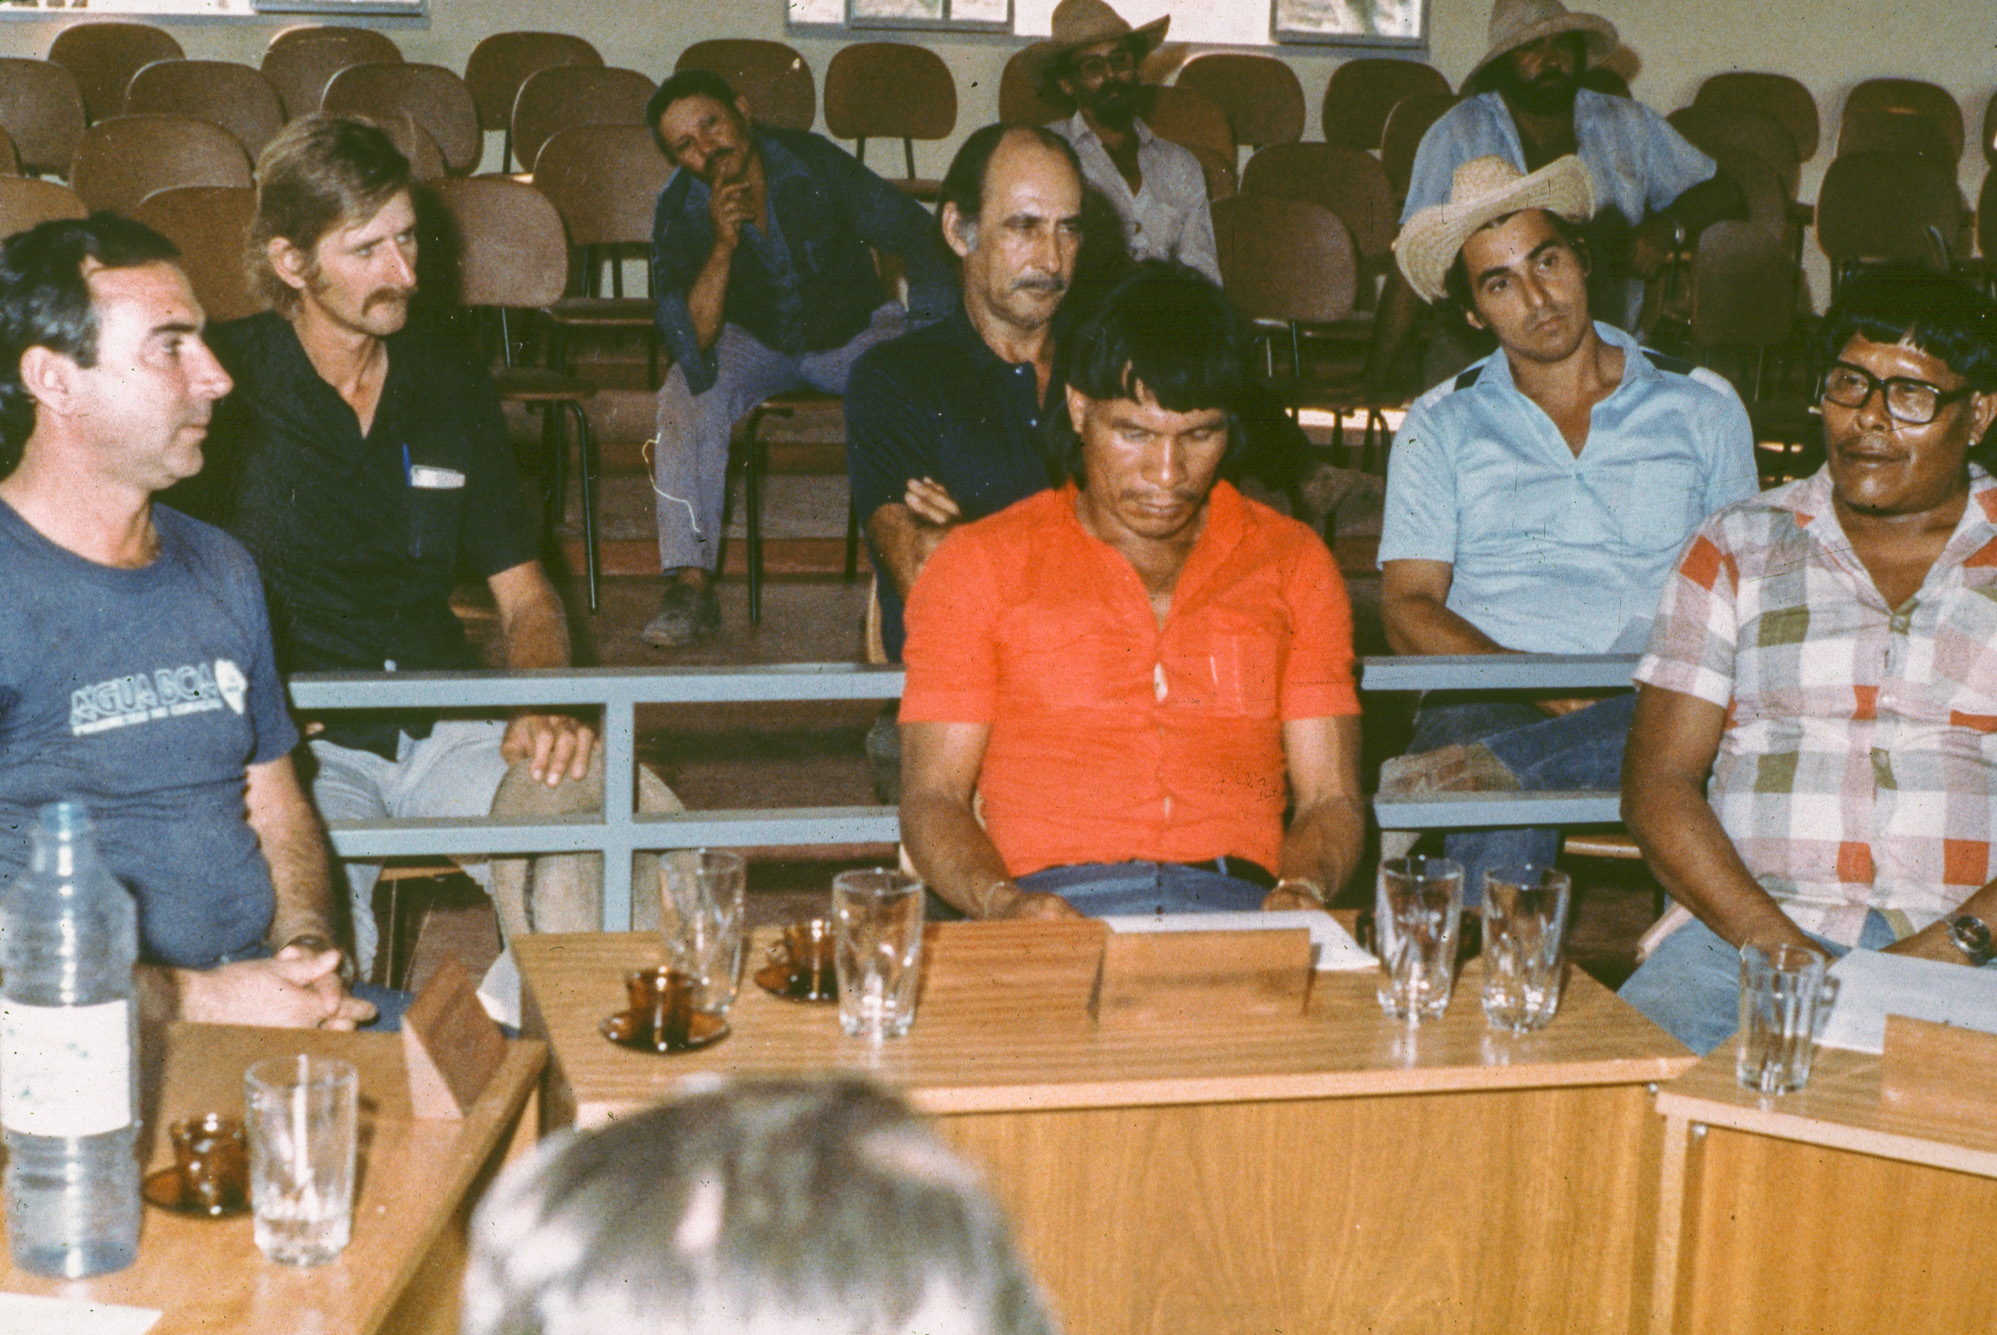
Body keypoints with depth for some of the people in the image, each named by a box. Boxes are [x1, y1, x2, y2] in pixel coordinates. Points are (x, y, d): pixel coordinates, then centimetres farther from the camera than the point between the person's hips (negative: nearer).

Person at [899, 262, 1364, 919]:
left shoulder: (1293, 563, 19)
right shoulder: (981, 564, 12)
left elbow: (1329, 797, 15)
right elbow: (932, 797, 6)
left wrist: (1300, 891, -9)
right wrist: (1004, 902, -16)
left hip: (1238, 908, 3)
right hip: (1053, 904, -2)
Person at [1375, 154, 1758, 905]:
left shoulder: (1703, 406, 19)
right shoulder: (1440, 426, 17)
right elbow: (1408, 610, 6)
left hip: (1661, 700, 2)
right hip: (1492, 695, -1)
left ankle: (1490, 766, -45)